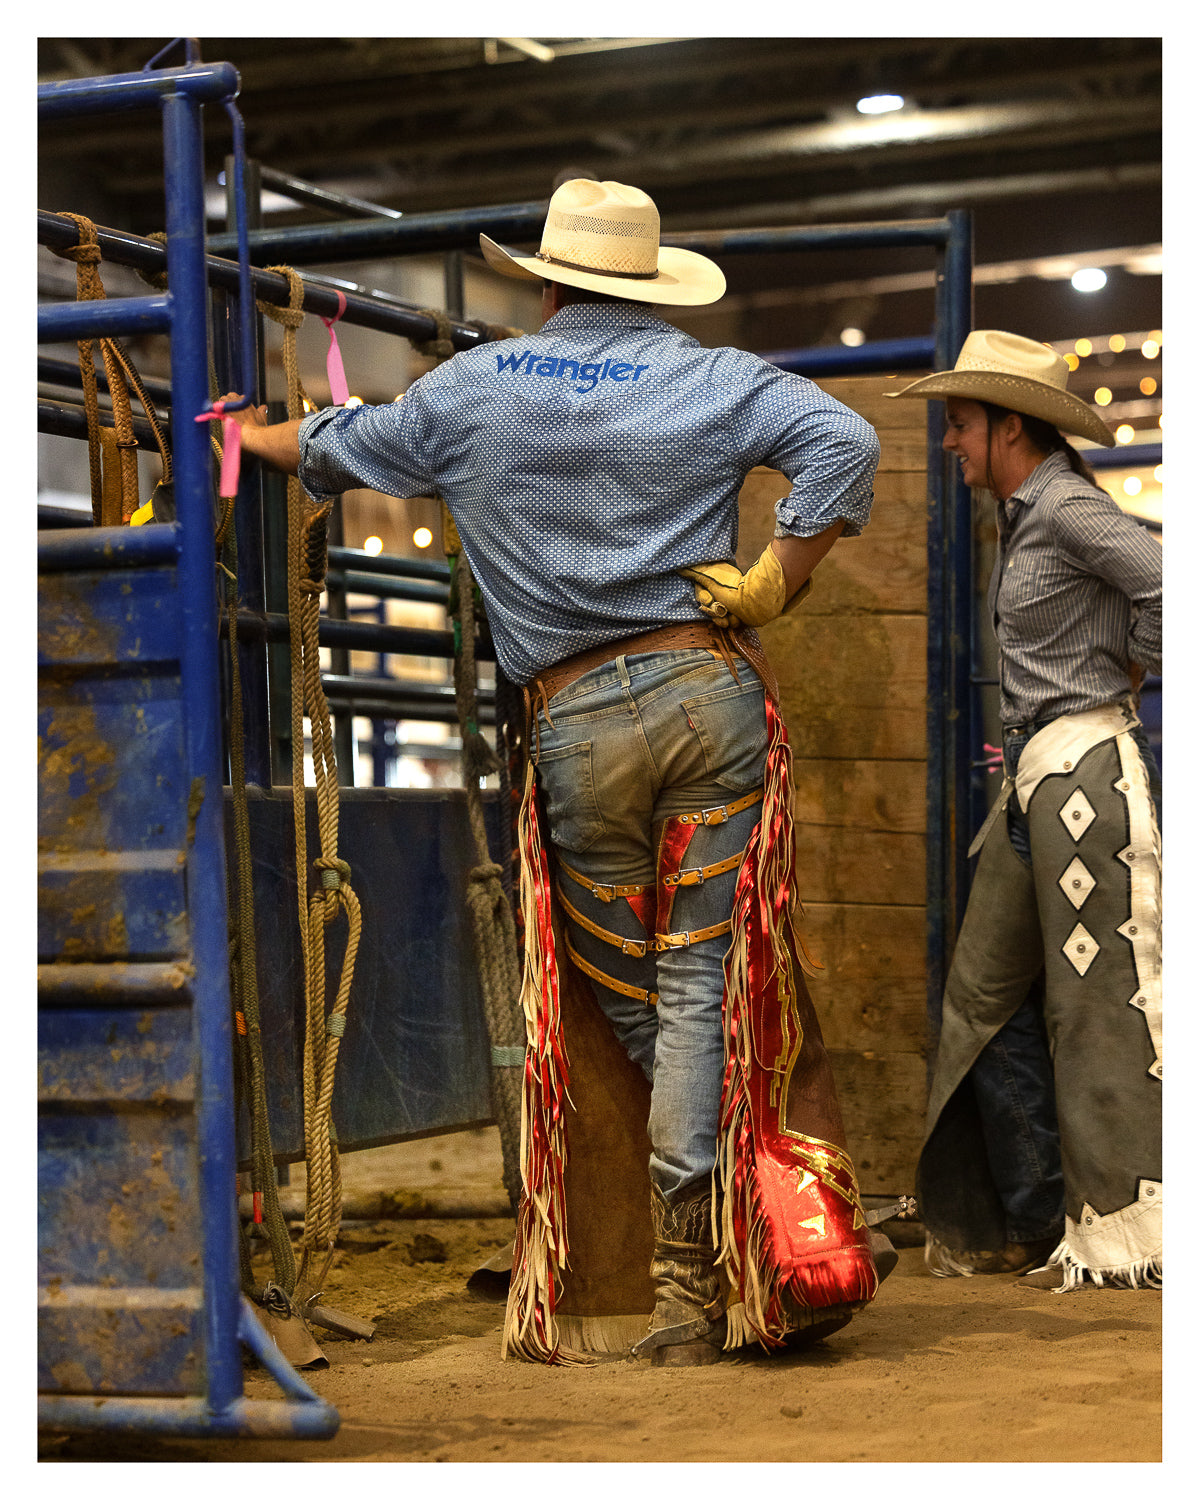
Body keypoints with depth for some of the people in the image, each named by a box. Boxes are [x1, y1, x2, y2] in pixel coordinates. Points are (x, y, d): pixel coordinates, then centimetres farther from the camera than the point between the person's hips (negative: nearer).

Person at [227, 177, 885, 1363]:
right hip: (707, 685, 0)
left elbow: (337, 450, 24)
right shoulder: (711, 379, 6)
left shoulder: (474, 389, 9)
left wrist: (244, 433, 45)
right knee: (698, 977, 1)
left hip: (578, 719, 0)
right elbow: (844, 443, -8)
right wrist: (772, 586, -2)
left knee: (630, 993, 10)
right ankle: (689, 1277, 1)